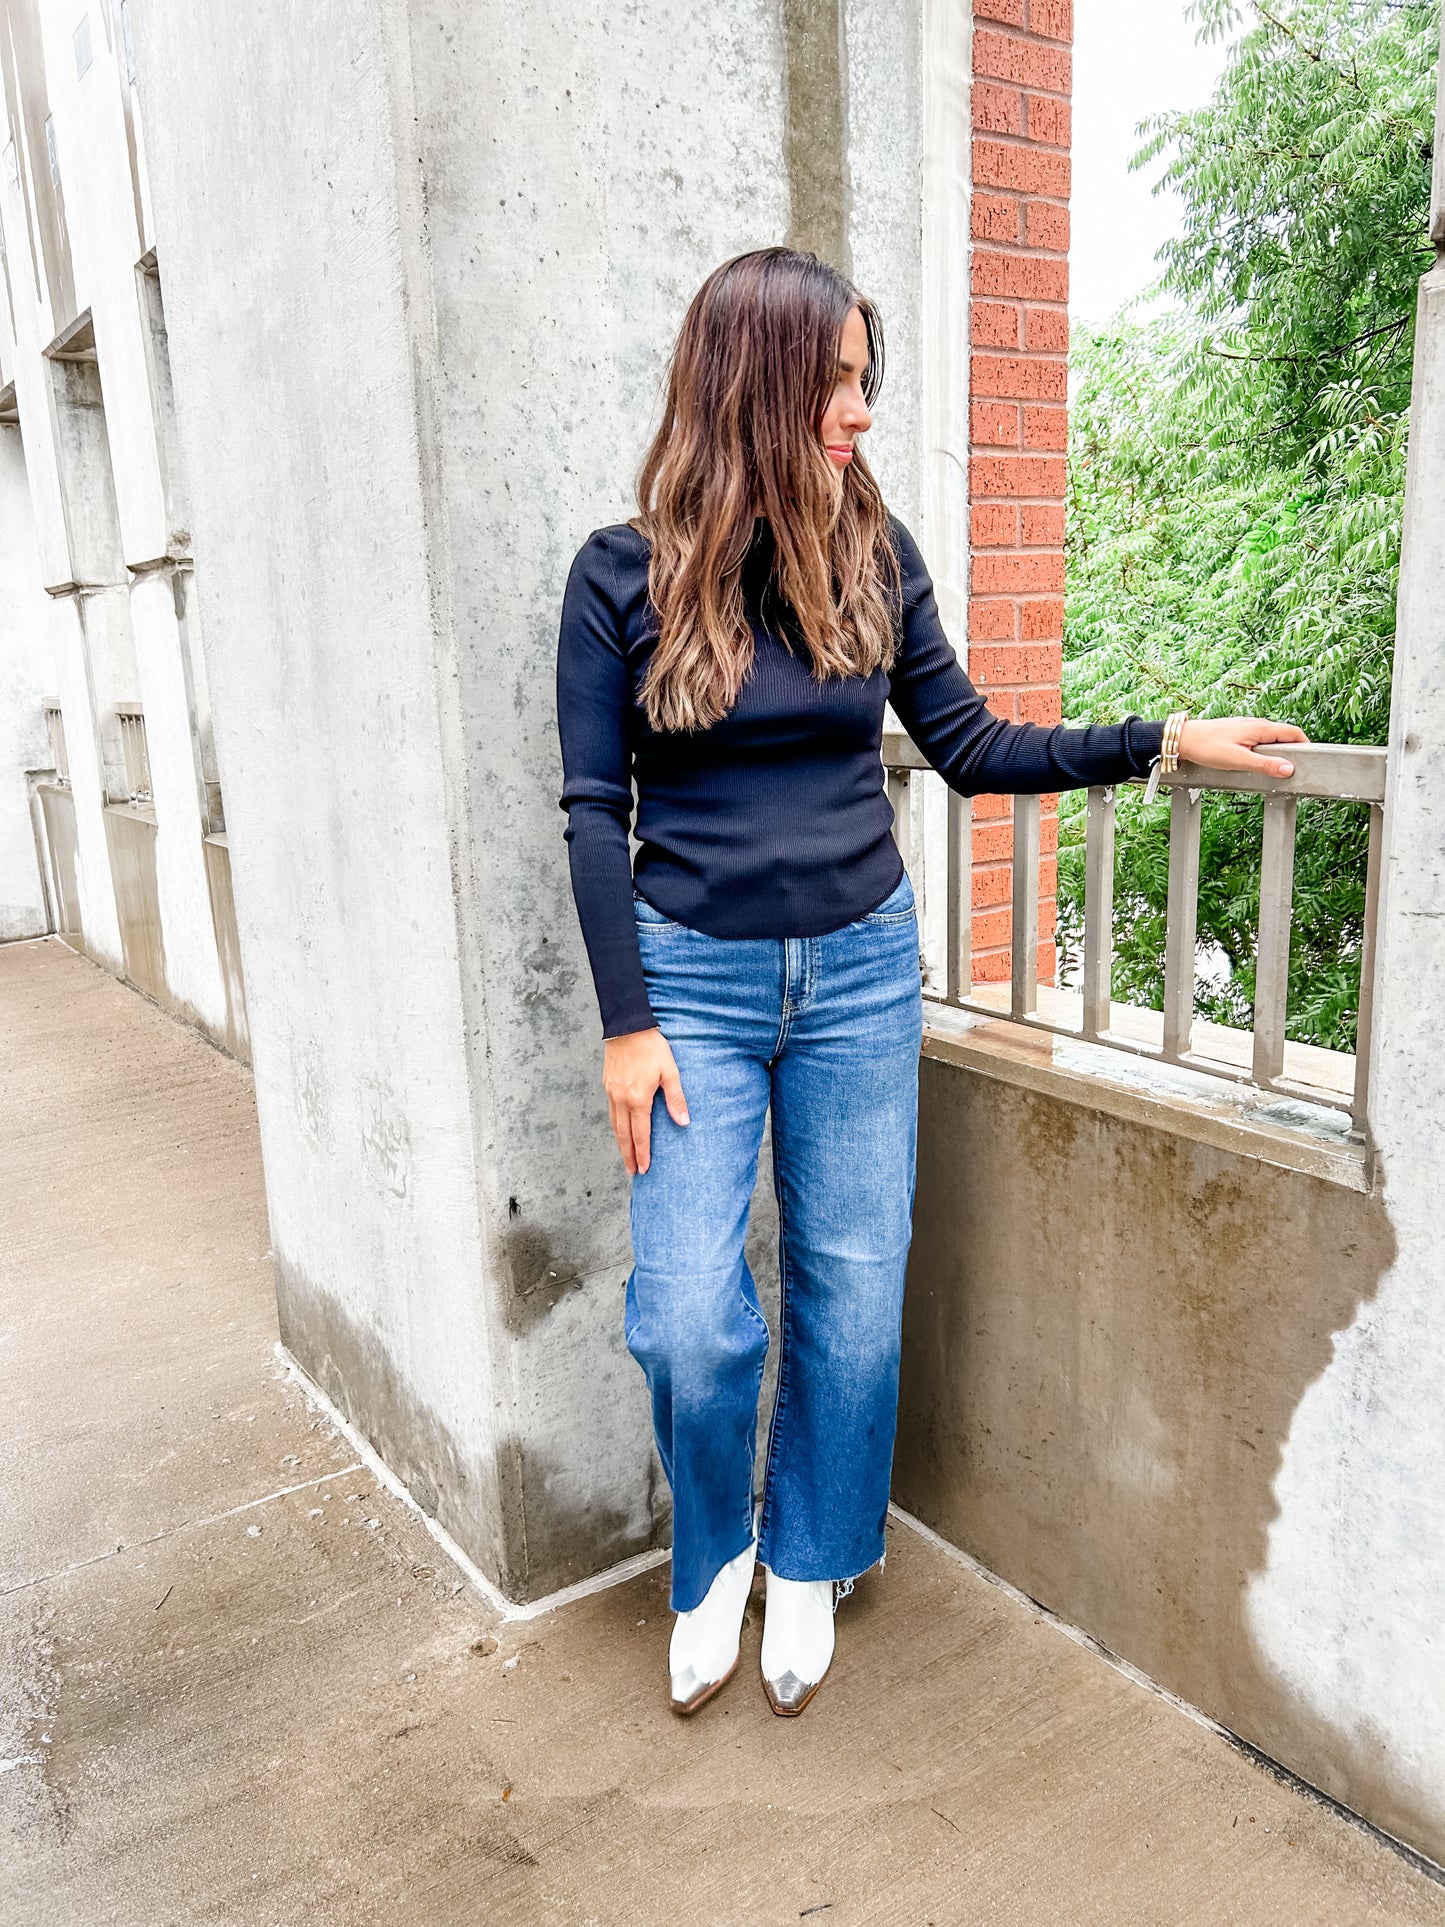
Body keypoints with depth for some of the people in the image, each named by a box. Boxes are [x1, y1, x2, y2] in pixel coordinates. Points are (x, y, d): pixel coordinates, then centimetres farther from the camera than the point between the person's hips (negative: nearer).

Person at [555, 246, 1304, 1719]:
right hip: (693, 976, -2)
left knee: (850, 1295, 10)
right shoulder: (624, 573, -5)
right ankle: (713, 1554, 30)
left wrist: (1164, 741, 0)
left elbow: (969, 746, 8)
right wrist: (627, 1023, -8)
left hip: (859, 970, 2)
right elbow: (594, 808, -4)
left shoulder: (873, 556, 3)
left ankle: (806, 1565, 36)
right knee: (688, 1319, -3)